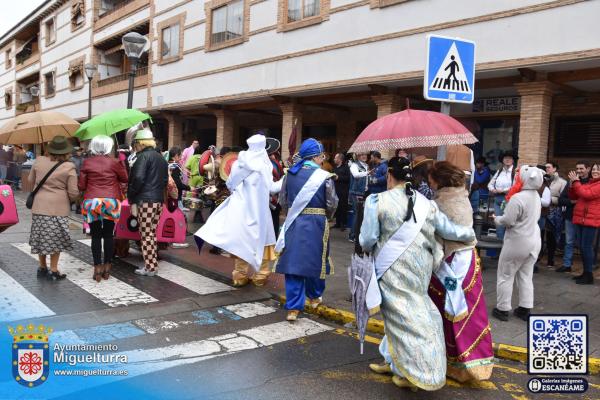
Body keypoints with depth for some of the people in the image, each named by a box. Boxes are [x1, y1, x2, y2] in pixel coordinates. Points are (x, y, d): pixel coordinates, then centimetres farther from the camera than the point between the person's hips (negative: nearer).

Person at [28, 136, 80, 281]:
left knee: (41, 236, 14)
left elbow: (31, 181, 14)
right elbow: (73, 193, -10)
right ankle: (53, 270, 9)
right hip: (59, 207, -4)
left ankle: (42, 267, 26)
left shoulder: (39, 161, 1)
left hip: (39, 206, 4)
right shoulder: (69, 167, -11)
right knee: (56, 239, 6)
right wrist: (72, 198, 11)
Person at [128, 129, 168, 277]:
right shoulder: (161, 157, 17)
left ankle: (149, 267, 0)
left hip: (145, 200, -8)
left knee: (146, 234, -3)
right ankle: (152, 264, 18)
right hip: (159, 199, 8)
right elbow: (165, 180, 18)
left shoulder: (143, 156, -9)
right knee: (152, 233, 14)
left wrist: (132, 199, -9)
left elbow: (138, 179, -17)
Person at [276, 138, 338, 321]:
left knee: (293, 261, 4)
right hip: (316, 223, -2)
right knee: (315, 260, 16)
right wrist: (325, 216, 15)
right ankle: (314, 297, 36)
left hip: (293, 222, 3)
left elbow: (282, 200, 7)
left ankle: (293, 307, 4)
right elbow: (332, 204, -5)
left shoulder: (290, 174, 3)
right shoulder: (324, 176, -7)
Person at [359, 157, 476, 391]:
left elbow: (367, 240, -11)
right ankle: (394, 361, 28)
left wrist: (367, 247, 13)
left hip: (393, 269, -5)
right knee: (410, 313, 16)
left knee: (402, 317, 4)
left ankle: (415, 373, 11)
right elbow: (449, 230, 10)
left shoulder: (377, 201, -10)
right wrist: (470, 233, 30)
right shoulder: (426, 203, 4)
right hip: (420, 267, 5)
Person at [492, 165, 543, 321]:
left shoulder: (518, 198, -22)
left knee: (505, 276, 6)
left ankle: (502, 309, 12)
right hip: (534, 241, 8)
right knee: (526, 276, 15)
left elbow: (508, 221, -19)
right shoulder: (536, 196, 5)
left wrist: (496, 219, 0)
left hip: (517, 242, -8)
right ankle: (525, 309, 20)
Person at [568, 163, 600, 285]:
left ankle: (589, 275, -3)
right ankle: (585, 273, 20)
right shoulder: (588, 183, 17)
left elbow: (586, 194, -21)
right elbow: (573, 196, 17)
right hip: (580, 218, 8)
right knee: (582, 247, 11)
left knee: (587, 246, -8)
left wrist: (575, 181, -14)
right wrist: (572, 183, 1)